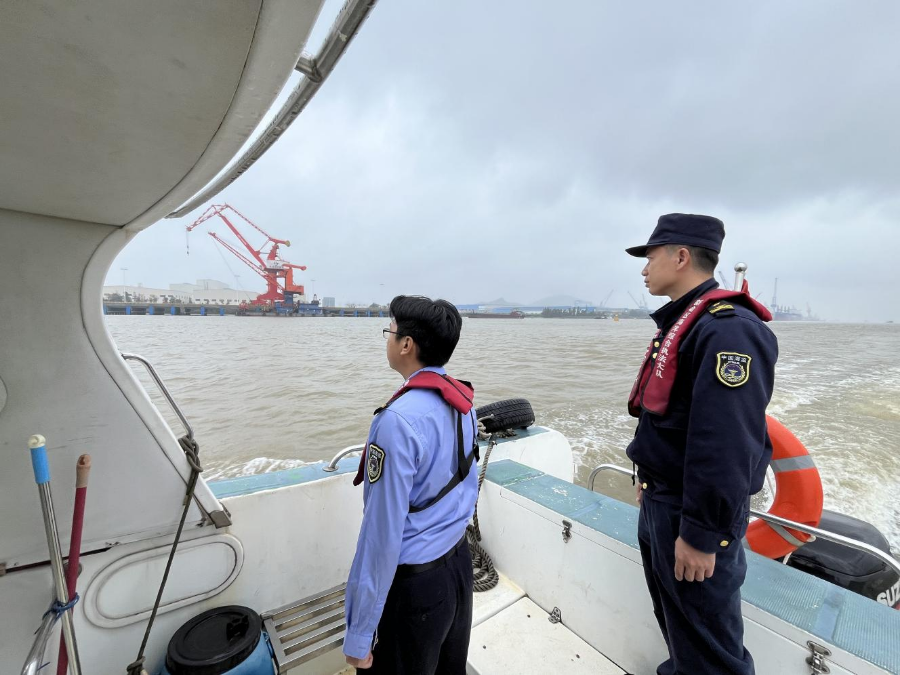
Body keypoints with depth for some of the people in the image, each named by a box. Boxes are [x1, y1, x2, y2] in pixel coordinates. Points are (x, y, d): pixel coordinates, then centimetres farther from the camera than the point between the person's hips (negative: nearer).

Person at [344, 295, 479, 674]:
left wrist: (359, 634, -14)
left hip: (412, 583, -7)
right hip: (459, 562, 7)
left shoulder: (399, 419, -29)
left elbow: (383, 532, -25)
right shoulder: (463, 401, -4)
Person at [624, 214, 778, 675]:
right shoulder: (678, 322, 9)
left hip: (692, 513, -9)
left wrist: (701, 534, -22)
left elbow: (726, 447, -27)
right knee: (672, 618, 28)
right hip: (659, 500, 9)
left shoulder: (726, 329, -23)